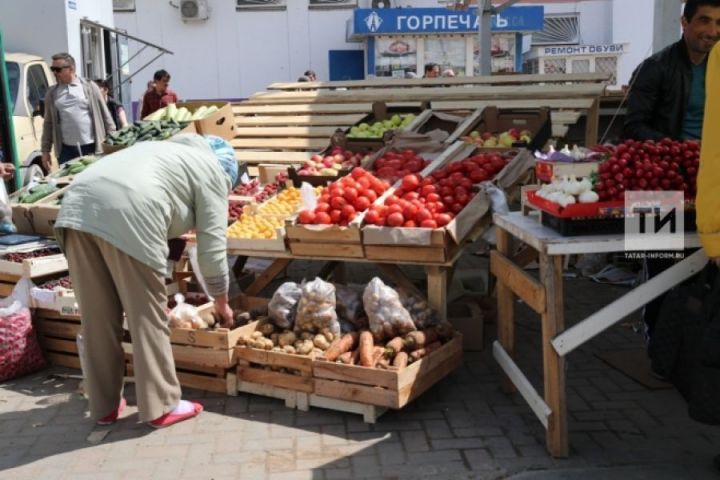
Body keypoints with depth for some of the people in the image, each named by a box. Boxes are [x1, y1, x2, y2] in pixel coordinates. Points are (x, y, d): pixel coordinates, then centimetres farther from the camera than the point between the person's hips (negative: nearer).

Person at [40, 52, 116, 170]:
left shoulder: (89, 87, 2)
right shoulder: (52, 93, 9)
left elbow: (105, 115, 3)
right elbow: (48, 123, 11)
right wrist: (45, 150, 7)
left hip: (92, 147, -2)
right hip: (67, 150, 2)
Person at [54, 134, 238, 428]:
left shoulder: (167, 151, 37)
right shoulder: (212, 172, 16)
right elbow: (212, 246, 12)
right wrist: (221, 303, 23)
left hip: (77, 208, 7)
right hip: (126, 216, -7)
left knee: (97, 316, 15)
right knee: (147, 316, 6)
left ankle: (104, 406, 26)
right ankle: (161, 407, 17)